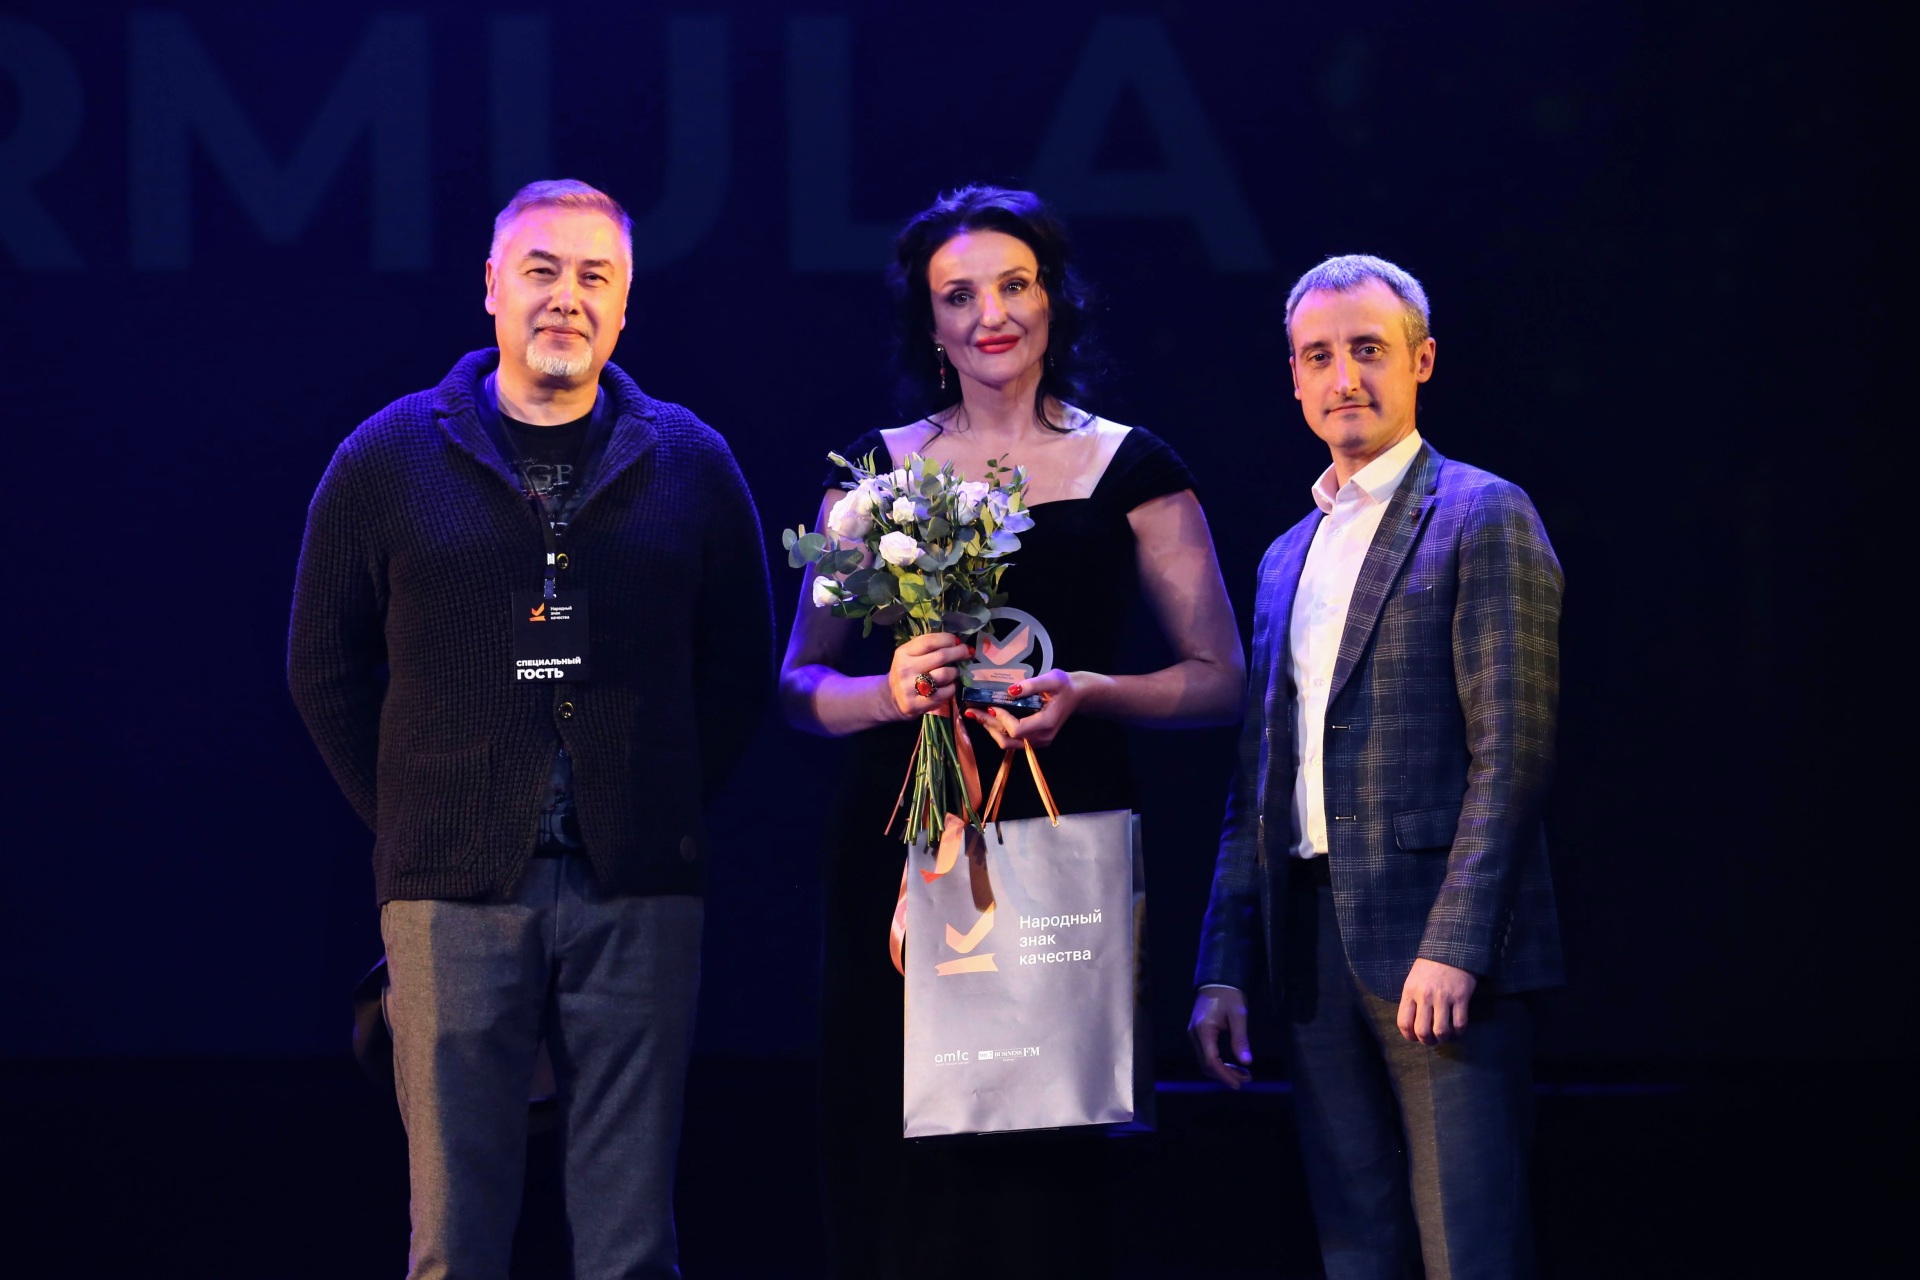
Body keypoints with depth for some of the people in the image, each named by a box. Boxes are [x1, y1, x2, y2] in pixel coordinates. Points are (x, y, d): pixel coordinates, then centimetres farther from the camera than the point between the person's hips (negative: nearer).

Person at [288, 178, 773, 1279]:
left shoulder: (691, 465, 9)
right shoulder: (391, 459, 7)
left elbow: (742, 669, 14)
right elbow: (327, 668, 12)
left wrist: (667, 811, 6)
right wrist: (410, 819, 6)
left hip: (638, 896, 1)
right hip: (454, 889, -1)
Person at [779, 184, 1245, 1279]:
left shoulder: (1130, 470, 7)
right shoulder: (875, 472, 12)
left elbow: (1220, 679, 6)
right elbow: (801, 684, 11)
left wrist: (1085, 692, -12)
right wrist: (891, 690, -10)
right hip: (900, 850, 1)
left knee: (1047, 1182, -7)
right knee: (898, 1171, -4)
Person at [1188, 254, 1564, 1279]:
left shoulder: (1482, 518, -2)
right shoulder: (1288, 558, 20)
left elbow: (1512, 752, -10)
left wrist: (1454, 947, -18)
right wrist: (1222, 967, 14)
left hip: (1438, 945, -7)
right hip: (1315, 956, 7)